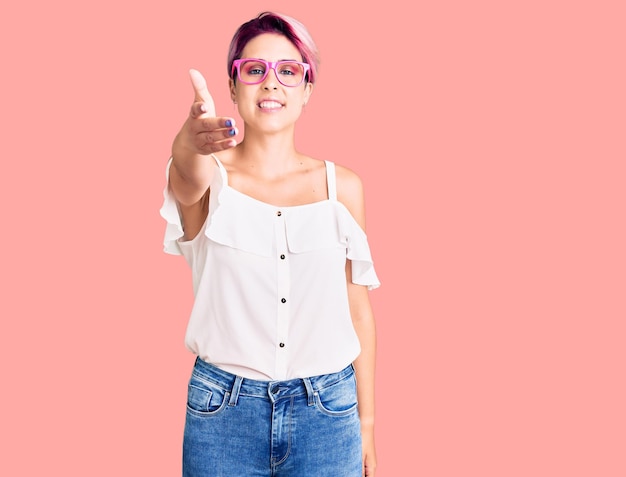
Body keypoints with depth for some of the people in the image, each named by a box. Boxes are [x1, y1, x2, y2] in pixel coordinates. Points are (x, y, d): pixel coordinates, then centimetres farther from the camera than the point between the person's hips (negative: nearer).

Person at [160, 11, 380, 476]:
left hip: (327, 410, 1)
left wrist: (366, 421, 6)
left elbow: (358, 308, 3)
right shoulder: (211, 177, -5)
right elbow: (189, 179, -30)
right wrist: (190, 144, -54)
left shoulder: (343, 186, -1)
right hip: (223, 410, -1)